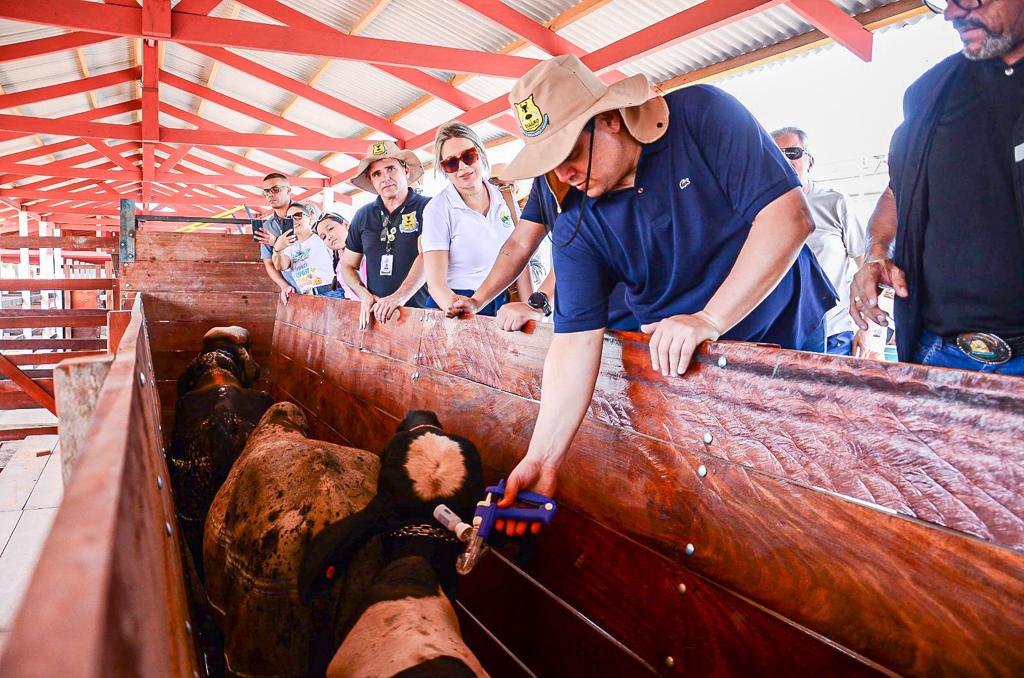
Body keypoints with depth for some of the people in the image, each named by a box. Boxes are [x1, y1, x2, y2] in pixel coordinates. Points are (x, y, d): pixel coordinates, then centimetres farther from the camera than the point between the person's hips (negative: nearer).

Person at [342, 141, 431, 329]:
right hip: (374, 314, 4)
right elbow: (347, 266, 20)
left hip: (419, 310, -3)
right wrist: (365, 295, 1)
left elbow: (427, 257, -12)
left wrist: (400, 297, -24)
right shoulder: (364, 215, 14)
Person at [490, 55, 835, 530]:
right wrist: (542, 459, -23)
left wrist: (709, 319, -30)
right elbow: (575, 341, -16)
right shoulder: (574, 225, -12)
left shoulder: (702, 116, -18)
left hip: (785, 332, -1)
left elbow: (789, 215, -23)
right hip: (678, 363, 2)